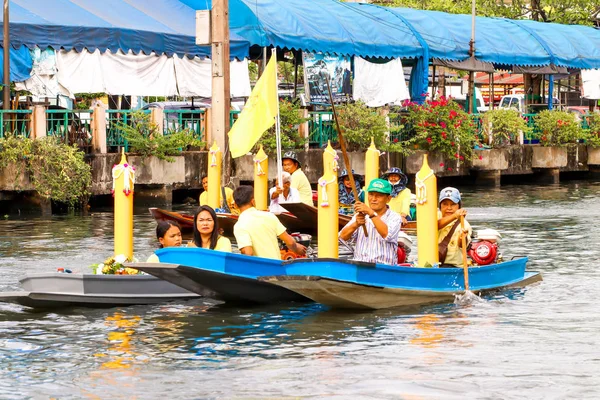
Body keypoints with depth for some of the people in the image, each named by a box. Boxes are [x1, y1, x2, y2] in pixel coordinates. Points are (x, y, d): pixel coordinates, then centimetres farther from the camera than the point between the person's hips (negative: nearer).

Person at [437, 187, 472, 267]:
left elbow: (461, 245, -18)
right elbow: (436, 225, -18)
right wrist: (454, 216, -34)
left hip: (453, 265, -3)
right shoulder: (437, 215, 7)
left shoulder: (464, 224, -1)